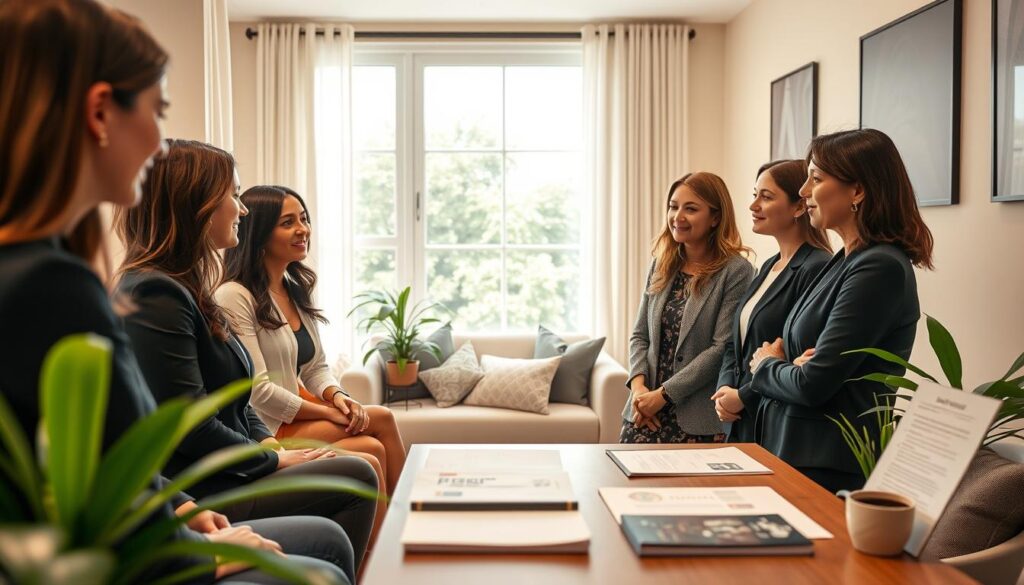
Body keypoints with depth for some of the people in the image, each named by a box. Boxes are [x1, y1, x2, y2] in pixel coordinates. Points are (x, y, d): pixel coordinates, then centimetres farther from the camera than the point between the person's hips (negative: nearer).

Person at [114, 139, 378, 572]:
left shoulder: (184, 288, 14)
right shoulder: (155, 294, -18)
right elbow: (192, 429, -22)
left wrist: (269, 443, 2)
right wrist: (275, 461, -11)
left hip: (223, 475, 10)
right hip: (196, 497, -10)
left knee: (357, 476, 1)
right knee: (356, 479, -13)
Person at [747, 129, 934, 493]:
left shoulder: (880, 269, -18)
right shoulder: (847, 261, 11)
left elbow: (814, 384, -21)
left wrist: (766, 366, -1)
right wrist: (778, 356, -7)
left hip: (831, 467, -8)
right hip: (795, 451, 8)